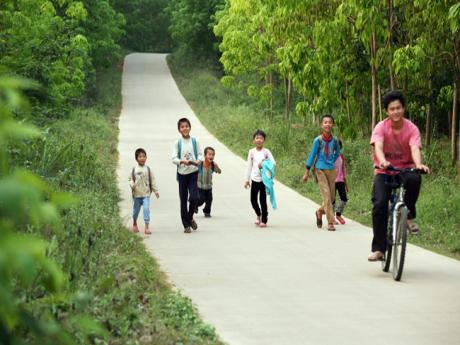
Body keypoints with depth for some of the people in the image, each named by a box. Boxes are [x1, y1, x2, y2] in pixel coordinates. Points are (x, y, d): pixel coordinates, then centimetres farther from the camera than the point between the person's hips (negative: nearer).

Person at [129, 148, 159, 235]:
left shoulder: (148, 169, 0)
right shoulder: (134, 169, 0)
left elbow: (152, 180, 4)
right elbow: (130, 179, 7)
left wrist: (156, 191, 3)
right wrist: (132, 184, -15)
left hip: (146, 194, -1)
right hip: (136, 194, 1)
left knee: (146, 209, -15)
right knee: (136, 210, 14)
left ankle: (146, 227, -14)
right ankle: (134, 224, 41)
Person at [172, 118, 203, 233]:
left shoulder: (195, 141, 1)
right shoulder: (177, 142, -1)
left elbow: (200, 154, 5)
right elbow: (174, 158, -4)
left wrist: (199, 160, -17)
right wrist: (182, 161, -23)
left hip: (193, 172, 0)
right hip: (182, 173, 0)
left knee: (194, 197, -12)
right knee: (183, 199, 5)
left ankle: (190, 217, 17)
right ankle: (186, 225, 16)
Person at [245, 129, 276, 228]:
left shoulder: (266, 151, -2)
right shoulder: (251, 152, 4)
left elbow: (273, 163, -6)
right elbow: (249, 166, 9)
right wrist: (247, 180, 10)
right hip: (254, 179, 2)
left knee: (263, 200, -1)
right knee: (253, 200, 3)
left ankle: (264, 220, 7)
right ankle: (258, 215, 30)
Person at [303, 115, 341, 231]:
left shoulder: (335, 140, 2)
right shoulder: (318, 140, -7)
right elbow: (312, 155, -1)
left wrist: (332, 162, 12)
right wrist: (307, 172, 1)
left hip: (331, 170, 4)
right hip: (320, 170, -4)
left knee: (332, 197, 7)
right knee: (326, 195, -10)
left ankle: (320, 211, 35)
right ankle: (330, 222, -9)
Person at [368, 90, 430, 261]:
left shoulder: (411, 128, -10)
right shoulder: (381, 127, -11)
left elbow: (415, 148, -26)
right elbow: (378, 146, -29)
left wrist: (419, 164, -48)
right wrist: (382, 161, -52)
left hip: (405, 169, 0)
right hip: (384, 171, 0)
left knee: (415, 179, -36)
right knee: (379, 204, -21)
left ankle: (409, 216, -11)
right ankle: (378, 249, -13)